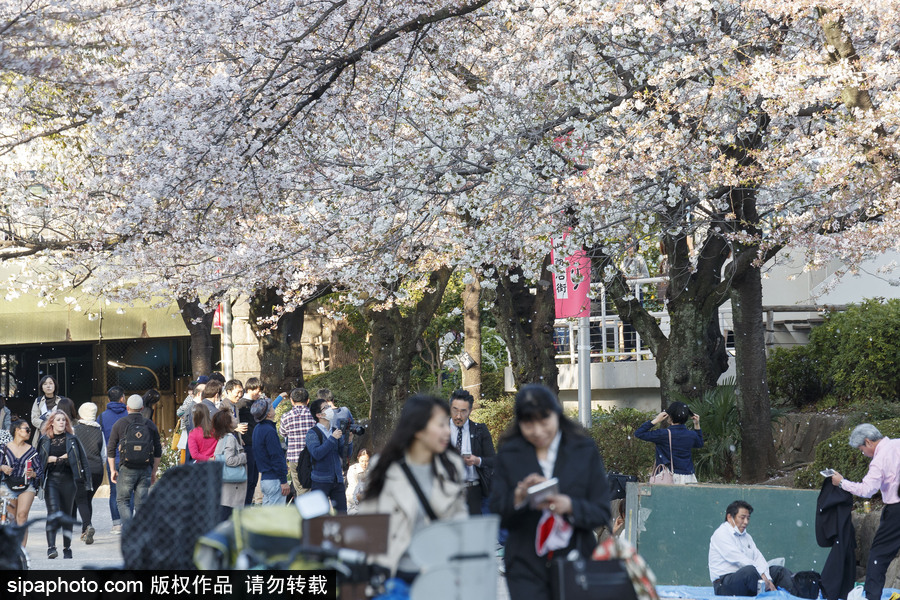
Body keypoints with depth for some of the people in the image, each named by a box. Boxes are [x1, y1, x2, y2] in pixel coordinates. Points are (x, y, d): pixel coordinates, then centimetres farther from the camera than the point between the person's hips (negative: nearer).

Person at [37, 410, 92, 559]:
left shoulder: (72, 439, 9)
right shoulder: (45, 440, 9)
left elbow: (82, 459, 8)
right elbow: (40, 459, 6)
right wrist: (59, 458, -3)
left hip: (68, 480, 1)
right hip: (51, 479, -1)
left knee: (67, 514, 7)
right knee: (53, 511, -17)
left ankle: (67, 548, 15)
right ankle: (51, 546, -23)